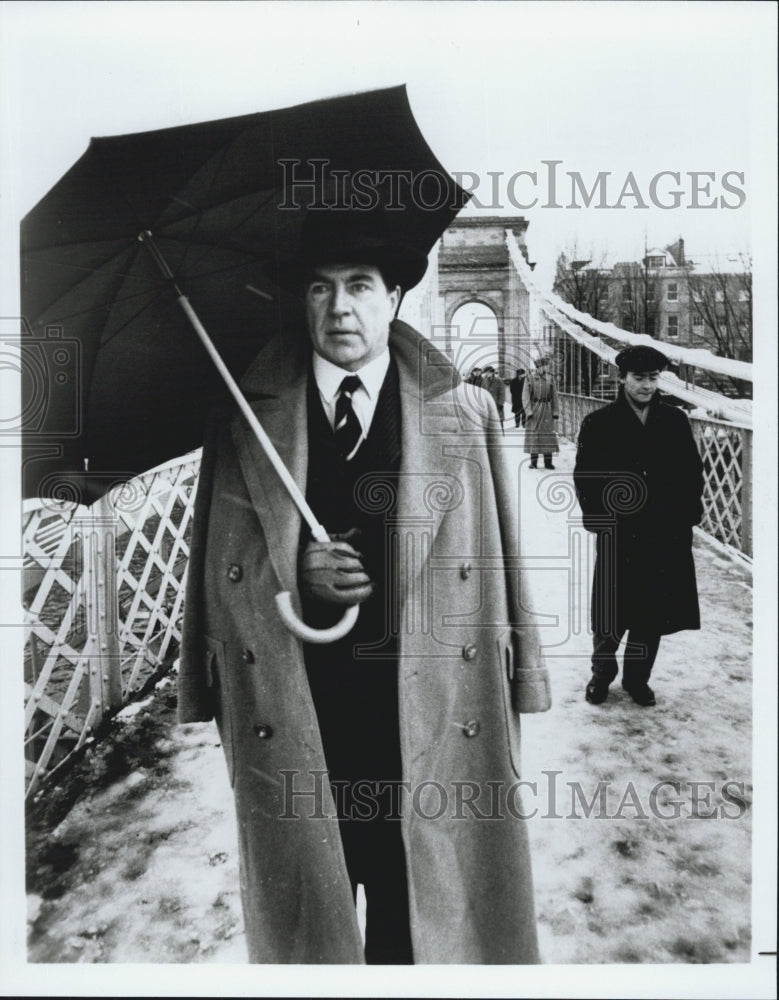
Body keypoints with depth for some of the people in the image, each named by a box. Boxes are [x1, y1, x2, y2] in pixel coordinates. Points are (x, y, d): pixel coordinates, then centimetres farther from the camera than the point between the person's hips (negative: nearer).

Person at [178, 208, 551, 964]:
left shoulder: (465, 414, 4)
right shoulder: (244, 420, 4)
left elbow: (497, 564, 4)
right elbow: (218, 568, 8)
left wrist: (515, 684, 3)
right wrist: (296, 575, -10)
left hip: (426, 720, 0)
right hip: (289, 724, 1)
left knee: (416, 919, 13)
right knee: (305, 917, 15)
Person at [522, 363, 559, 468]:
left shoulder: (549, 380, 8)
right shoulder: (529, 379, -1)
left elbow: (554, 397, 10)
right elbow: (525, 397, -5)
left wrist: (555, 411, 4)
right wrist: (528, 411, -13)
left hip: (547, 412, 2)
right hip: (533, 411, -2)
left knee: (548, 435, 1)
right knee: (533, 436, -1)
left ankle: (548, 462, 6)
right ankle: (533, 462, 5)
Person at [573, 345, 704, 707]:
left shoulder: (676, 422, 4)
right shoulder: (599, 424, -4)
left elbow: (694, 473, 9)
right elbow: (584, 477, -2)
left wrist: (687, 516, 2)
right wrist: (600, 518, -7)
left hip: (667, 538, 3)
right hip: (617, 537, -2)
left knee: (653, 613, 11)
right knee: (611, 612, 7)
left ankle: (637, 677, 31)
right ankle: (602, 673, 30)